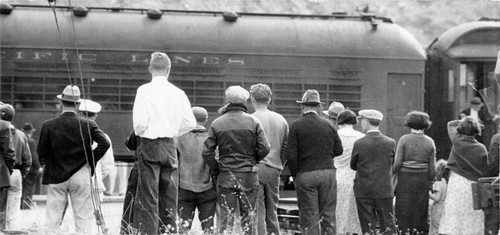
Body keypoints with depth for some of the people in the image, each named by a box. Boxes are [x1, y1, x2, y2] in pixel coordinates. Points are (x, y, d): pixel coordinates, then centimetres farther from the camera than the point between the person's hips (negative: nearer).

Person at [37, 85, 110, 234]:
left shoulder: (48, 126, -5)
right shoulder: (88, 125, -5)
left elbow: (42, 153, -3)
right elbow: (104, 143, -13)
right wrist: (92, 160, -1)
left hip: (56, 177, 0)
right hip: (81, 176, 0)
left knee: (52, 219, 4)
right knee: (83, 216, 4)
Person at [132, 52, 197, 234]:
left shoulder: (145, 90, -8)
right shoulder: (178, 93, 4)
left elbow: (140, 122, -14)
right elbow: (190, 123, 5)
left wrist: (140, 132, 7)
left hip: (150, 145, -4)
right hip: (170, 147, 4)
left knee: (148, 198, -4)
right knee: (169, 198, 10)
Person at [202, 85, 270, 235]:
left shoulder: (217, 124, 0)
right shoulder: (253, 122, 0)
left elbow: (207, 152, -4)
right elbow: (264, 149, -5)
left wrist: (216, 171, 8)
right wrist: (252, 161, 12)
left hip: (226, 176, 0)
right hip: (249, 176, 0)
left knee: (226, 219, 2)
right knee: (249, 219, 6)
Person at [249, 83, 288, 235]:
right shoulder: (281, 120, 10)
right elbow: (286, 148, 11)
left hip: (255, 167, -5)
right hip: (274, 169, 5)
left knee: (257, 213, -5)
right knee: (272, 213, 13)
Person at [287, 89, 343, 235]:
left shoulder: (296, 126, -4)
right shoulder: (328, 125, 5)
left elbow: (291, 155, -7)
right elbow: (339, 150, 10)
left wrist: (294, 175, 4)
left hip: (305, 174, -2)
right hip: (328, 172, 2)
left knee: (309, 217, -1)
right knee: (328, 215, 7)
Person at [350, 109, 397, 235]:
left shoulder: (359, 144, -11)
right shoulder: (391, 143, -4)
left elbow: (353, 166, 1)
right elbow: (391, 163, 8)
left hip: (364, 192, -2)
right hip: (385, 191, 2)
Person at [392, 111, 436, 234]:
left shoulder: (404, 140, -8)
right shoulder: (429, 142, 0)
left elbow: (397, 163, -10)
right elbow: (432, 167, 2)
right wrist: (430, 181, 14)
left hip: (405, 178, -2)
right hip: (423, 180, 2)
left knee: (404, 210, 4)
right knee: (420, 209, 9)